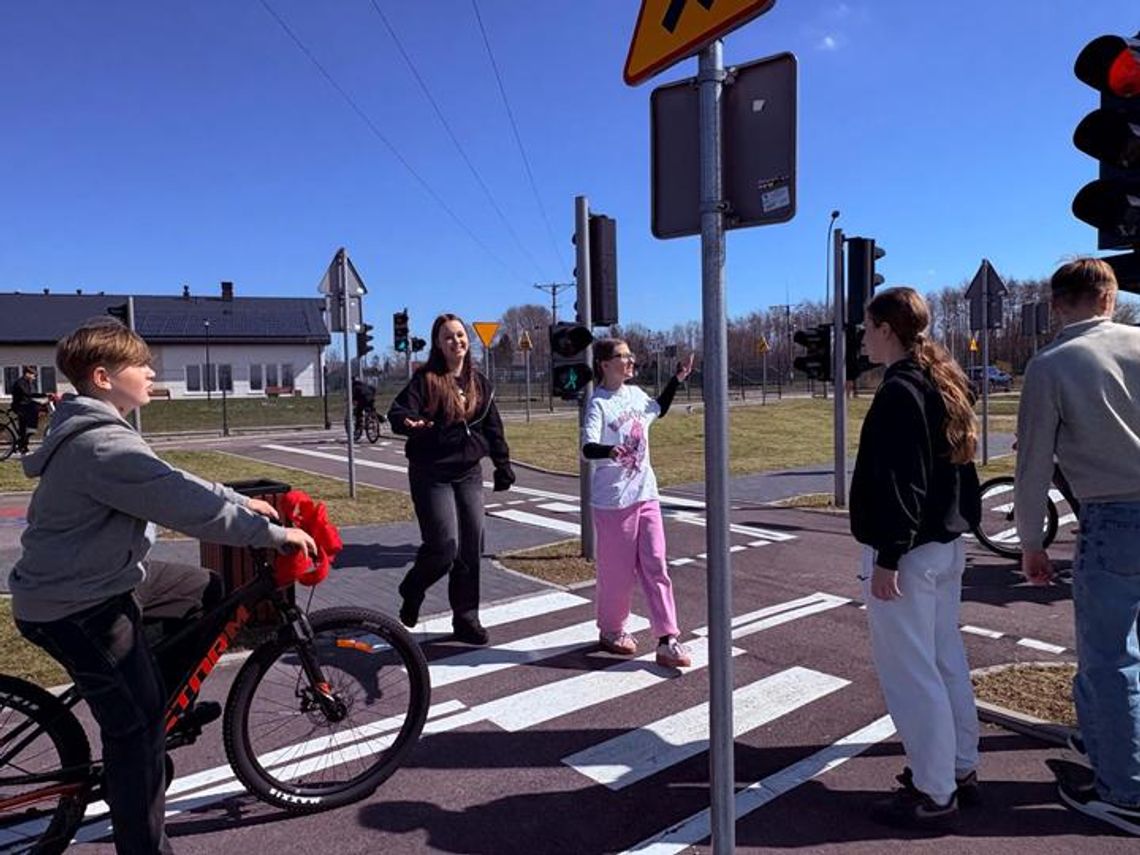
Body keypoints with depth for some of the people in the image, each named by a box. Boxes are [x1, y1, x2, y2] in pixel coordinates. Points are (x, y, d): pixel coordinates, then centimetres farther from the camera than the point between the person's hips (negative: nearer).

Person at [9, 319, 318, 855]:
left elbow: (173, 484, 13)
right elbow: (185, 505, -30)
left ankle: (173, 704, 32)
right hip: (77, 608, -10)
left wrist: (242, 502, 9)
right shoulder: (104, 445, -27)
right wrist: (273, 534, -24)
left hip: (98, 576, 10)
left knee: (206, 590, 19)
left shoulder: (93, 430, 7)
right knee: (137, 724, -2)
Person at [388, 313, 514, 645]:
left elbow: (493, 427, 14)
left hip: (469, 473, 5)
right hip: (432, 474, -5)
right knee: (444, 546, -10)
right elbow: (397, 412, -18)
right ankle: (411, 593, 21)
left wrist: (503, 465, 11)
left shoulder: (479, 382, 9)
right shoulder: (425, 379, -7)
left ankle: (466, 619, 17)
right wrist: (410, 423, -40)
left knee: (471, 549, 4)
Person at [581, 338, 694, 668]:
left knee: (655, 567, 4)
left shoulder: (636, 394, 8)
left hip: (646, 494, 6)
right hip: (613, 500, -6)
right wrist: (610, 451, -47)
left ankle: (667, 641, 7)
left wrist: (677, 379, 22)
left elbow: (658, 409, 31)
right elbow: (587, 448, -26)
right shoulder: (598, 403, -13)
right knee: (618, 571, 5)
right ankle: (610, 631, 27)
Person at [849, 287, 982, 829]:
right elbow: (957, 463, 17)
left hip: (908, 552, -10)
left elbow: (900, 482, -23)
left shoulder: (900, 391, -18)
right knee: (945, 659, 18)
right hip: (946, 545, 10)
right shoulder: (945, 383, 12)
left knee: (908, 671, 0)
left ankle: (934, 794, 10)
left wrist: (887, 556, -20)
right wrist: (960, 522, 22)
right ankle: (961, 770, 31)